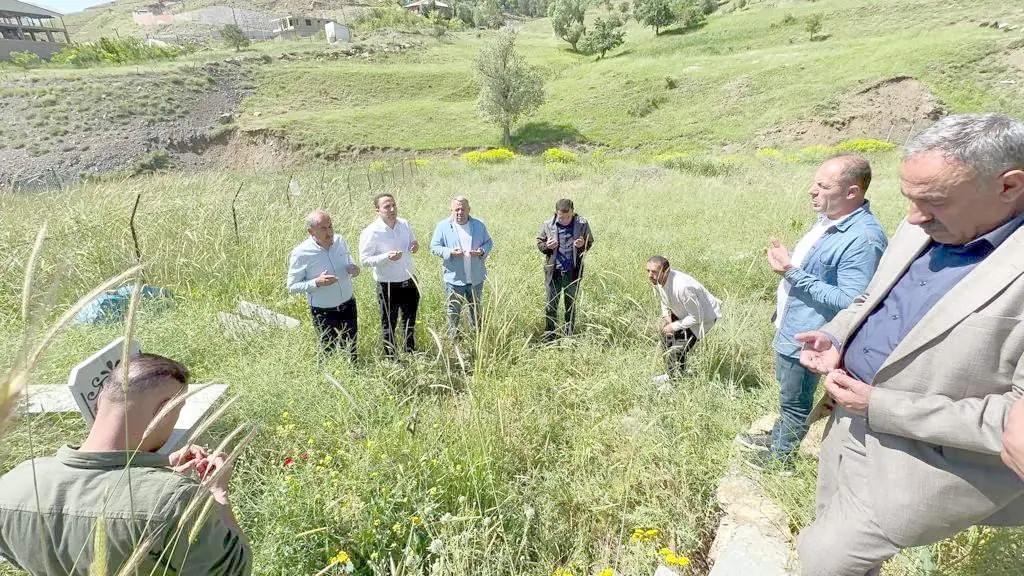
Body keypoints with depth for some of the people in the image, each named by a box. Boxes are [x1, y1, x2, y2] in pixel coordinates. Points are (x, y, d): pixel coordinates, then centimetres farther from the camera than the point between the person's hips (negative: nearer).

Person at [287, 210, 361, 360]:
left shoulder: (340, 241, -6)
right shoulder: (300, 254, -21)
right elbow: (292, 286, -14)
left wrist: (353, 268, -12)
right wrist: (317, 282, -29)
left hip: (348, 305, 5)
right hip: (324, 313, -4)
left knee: (352, 349, 20)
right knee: (329, 351, 13)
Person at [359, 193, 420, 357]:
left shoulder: (404, 224, -2)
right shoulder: (371, 232, -18)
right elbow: (364, 259, -16)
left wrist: (415, 246, -9)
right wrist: (386, 257, -30)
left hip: (409, 281, 6)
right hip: (388, 285, -5)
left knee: (410, 319, 22)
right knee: (389, 324, 12)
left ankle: (411, 352, 42)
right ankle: (390, 357, 30)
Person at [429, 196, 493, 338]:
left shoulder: (479, 225, 2)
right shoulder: (443, 226, -6)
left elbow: (488, 242, 10)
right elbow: (434, 247, -5)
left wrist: (482, 251, -13)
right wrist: (450, 252, -23)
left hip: (476, 277, 3)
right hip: (454, 278, -3)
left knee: (476, 309, 19)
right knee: (454, 311, 8)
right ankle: (453, 337, 24)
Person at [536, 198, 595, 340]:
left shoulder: (582, 224, -5)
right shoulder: (547, 225, -4)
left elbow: (590, 242, 8)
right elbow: (539, 243, 8)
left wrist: (583, 244, -15)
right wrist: (547, 246, -15)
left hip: (573, 271, 0)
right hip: (553, 270, 0)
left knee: (571, 305, 13)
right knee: (551, 305, 5)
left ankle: (569, 337, 26)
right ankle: (548, 337, 17)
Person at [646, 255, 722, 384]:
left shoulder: (682, 287, -41)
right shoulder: (657, 280, -16)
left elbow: (697, 317, -30)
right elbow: (663, 299, 8)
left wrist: (674, 326, -22)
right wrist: (666, 315, -8)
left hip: (703, 317, -8)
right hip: (683, 312, 8)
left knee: (677, 350, -9)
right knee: (666, 336, 13)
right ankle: (671, 374, 34)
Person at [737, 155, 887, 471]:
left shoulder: (863, 238, -27)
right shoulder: (828, 218, 4)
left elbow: (849, 300, -31)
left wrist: (793, 273, -29)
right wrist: (786, 259, 4)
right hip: (790, 327, 9)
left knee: (794, 401, 13)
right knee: (787, 393, 28)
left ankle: (780, 456, 35)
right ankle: (777, 437, 49)